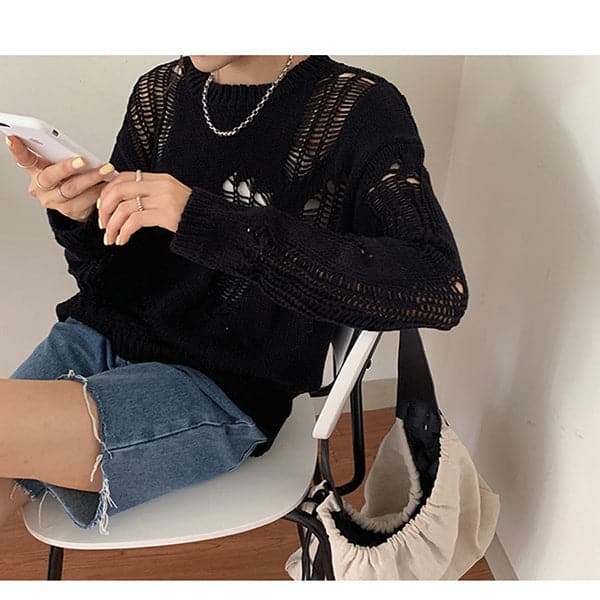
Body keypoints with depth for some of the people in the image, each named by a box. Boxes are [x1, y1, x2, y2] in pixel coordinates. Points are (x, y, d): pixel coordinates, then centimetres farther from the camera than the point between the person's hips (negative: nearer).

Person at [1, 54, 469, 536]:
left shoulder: (358, 108, -6)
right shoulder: (160, 91, 9)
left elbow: (443, 291, -23)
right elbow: (112, 281, 12)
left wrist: (218, 226, -27)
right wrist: (80, 219, -12)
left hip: (222, 388, -5)